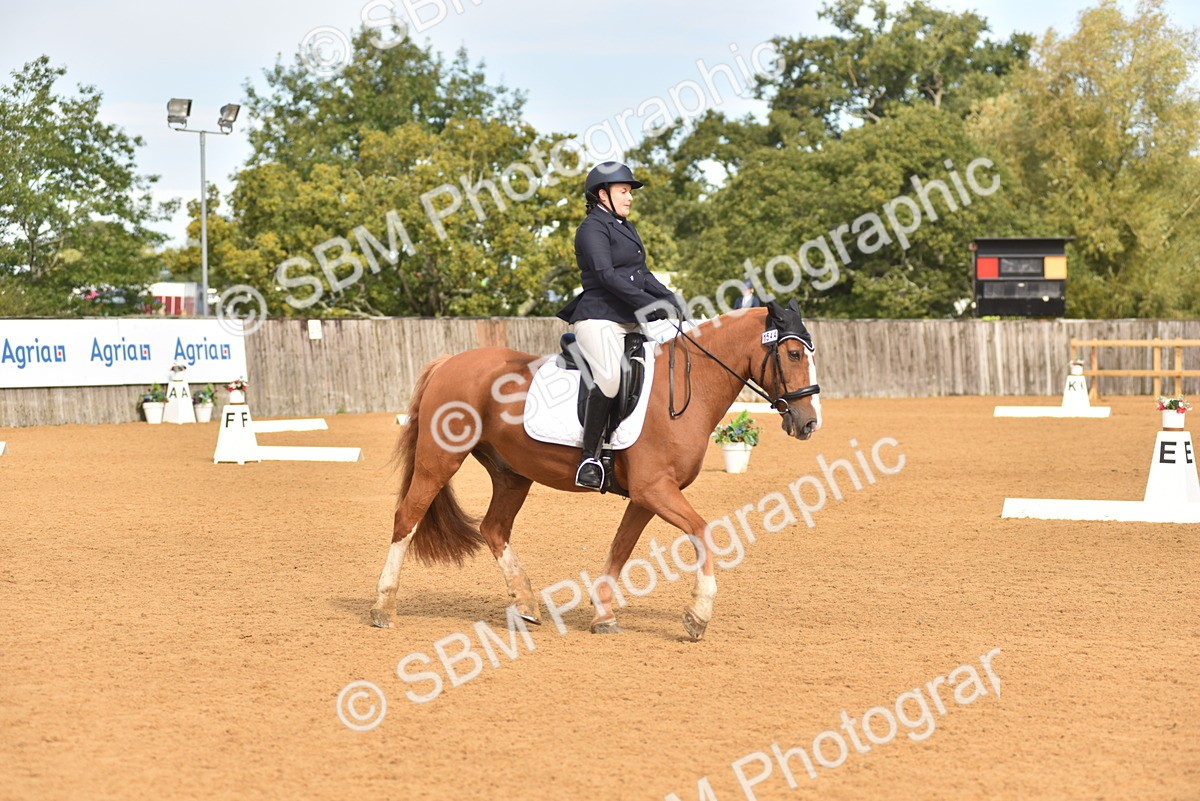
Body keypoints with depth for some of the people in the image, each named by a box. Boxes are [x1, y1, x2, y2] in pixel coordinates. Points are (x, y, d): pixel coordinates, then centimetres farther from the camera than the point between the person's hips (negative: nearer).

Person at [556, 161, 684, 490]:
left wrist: (668, 298, 5)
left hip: (631, 321, 10)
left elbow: (642, 274, 23)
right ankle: (590, 457, -24)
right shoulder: (593, 228, -7)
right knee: (609, 377, -32)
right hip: (599, 318, -10)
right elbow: (606, 275, -19)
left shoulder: (626, 228, 23)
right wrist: (648, 303, -24)